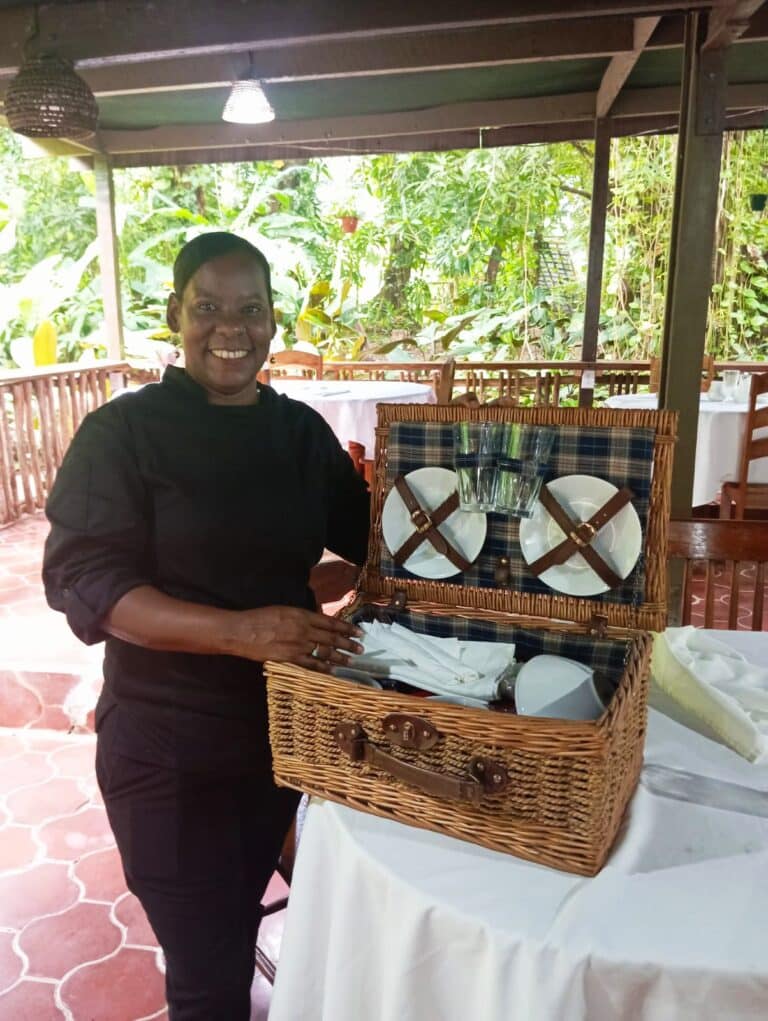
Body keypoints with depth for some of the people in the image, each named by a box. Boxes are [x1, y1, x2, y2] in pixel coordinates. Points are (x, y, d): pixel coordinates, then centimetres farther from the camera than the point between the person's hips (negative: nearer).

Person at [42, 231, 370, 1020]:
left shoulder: (301, 430, 1)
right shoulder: (122, 432, -12)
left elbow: (375, 539, 9)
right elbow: (83, 582, -20)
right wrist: (236, 631, -33)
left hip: (281, 733, 5)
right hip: (166, 749, -4)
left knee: (237, 927, 26)